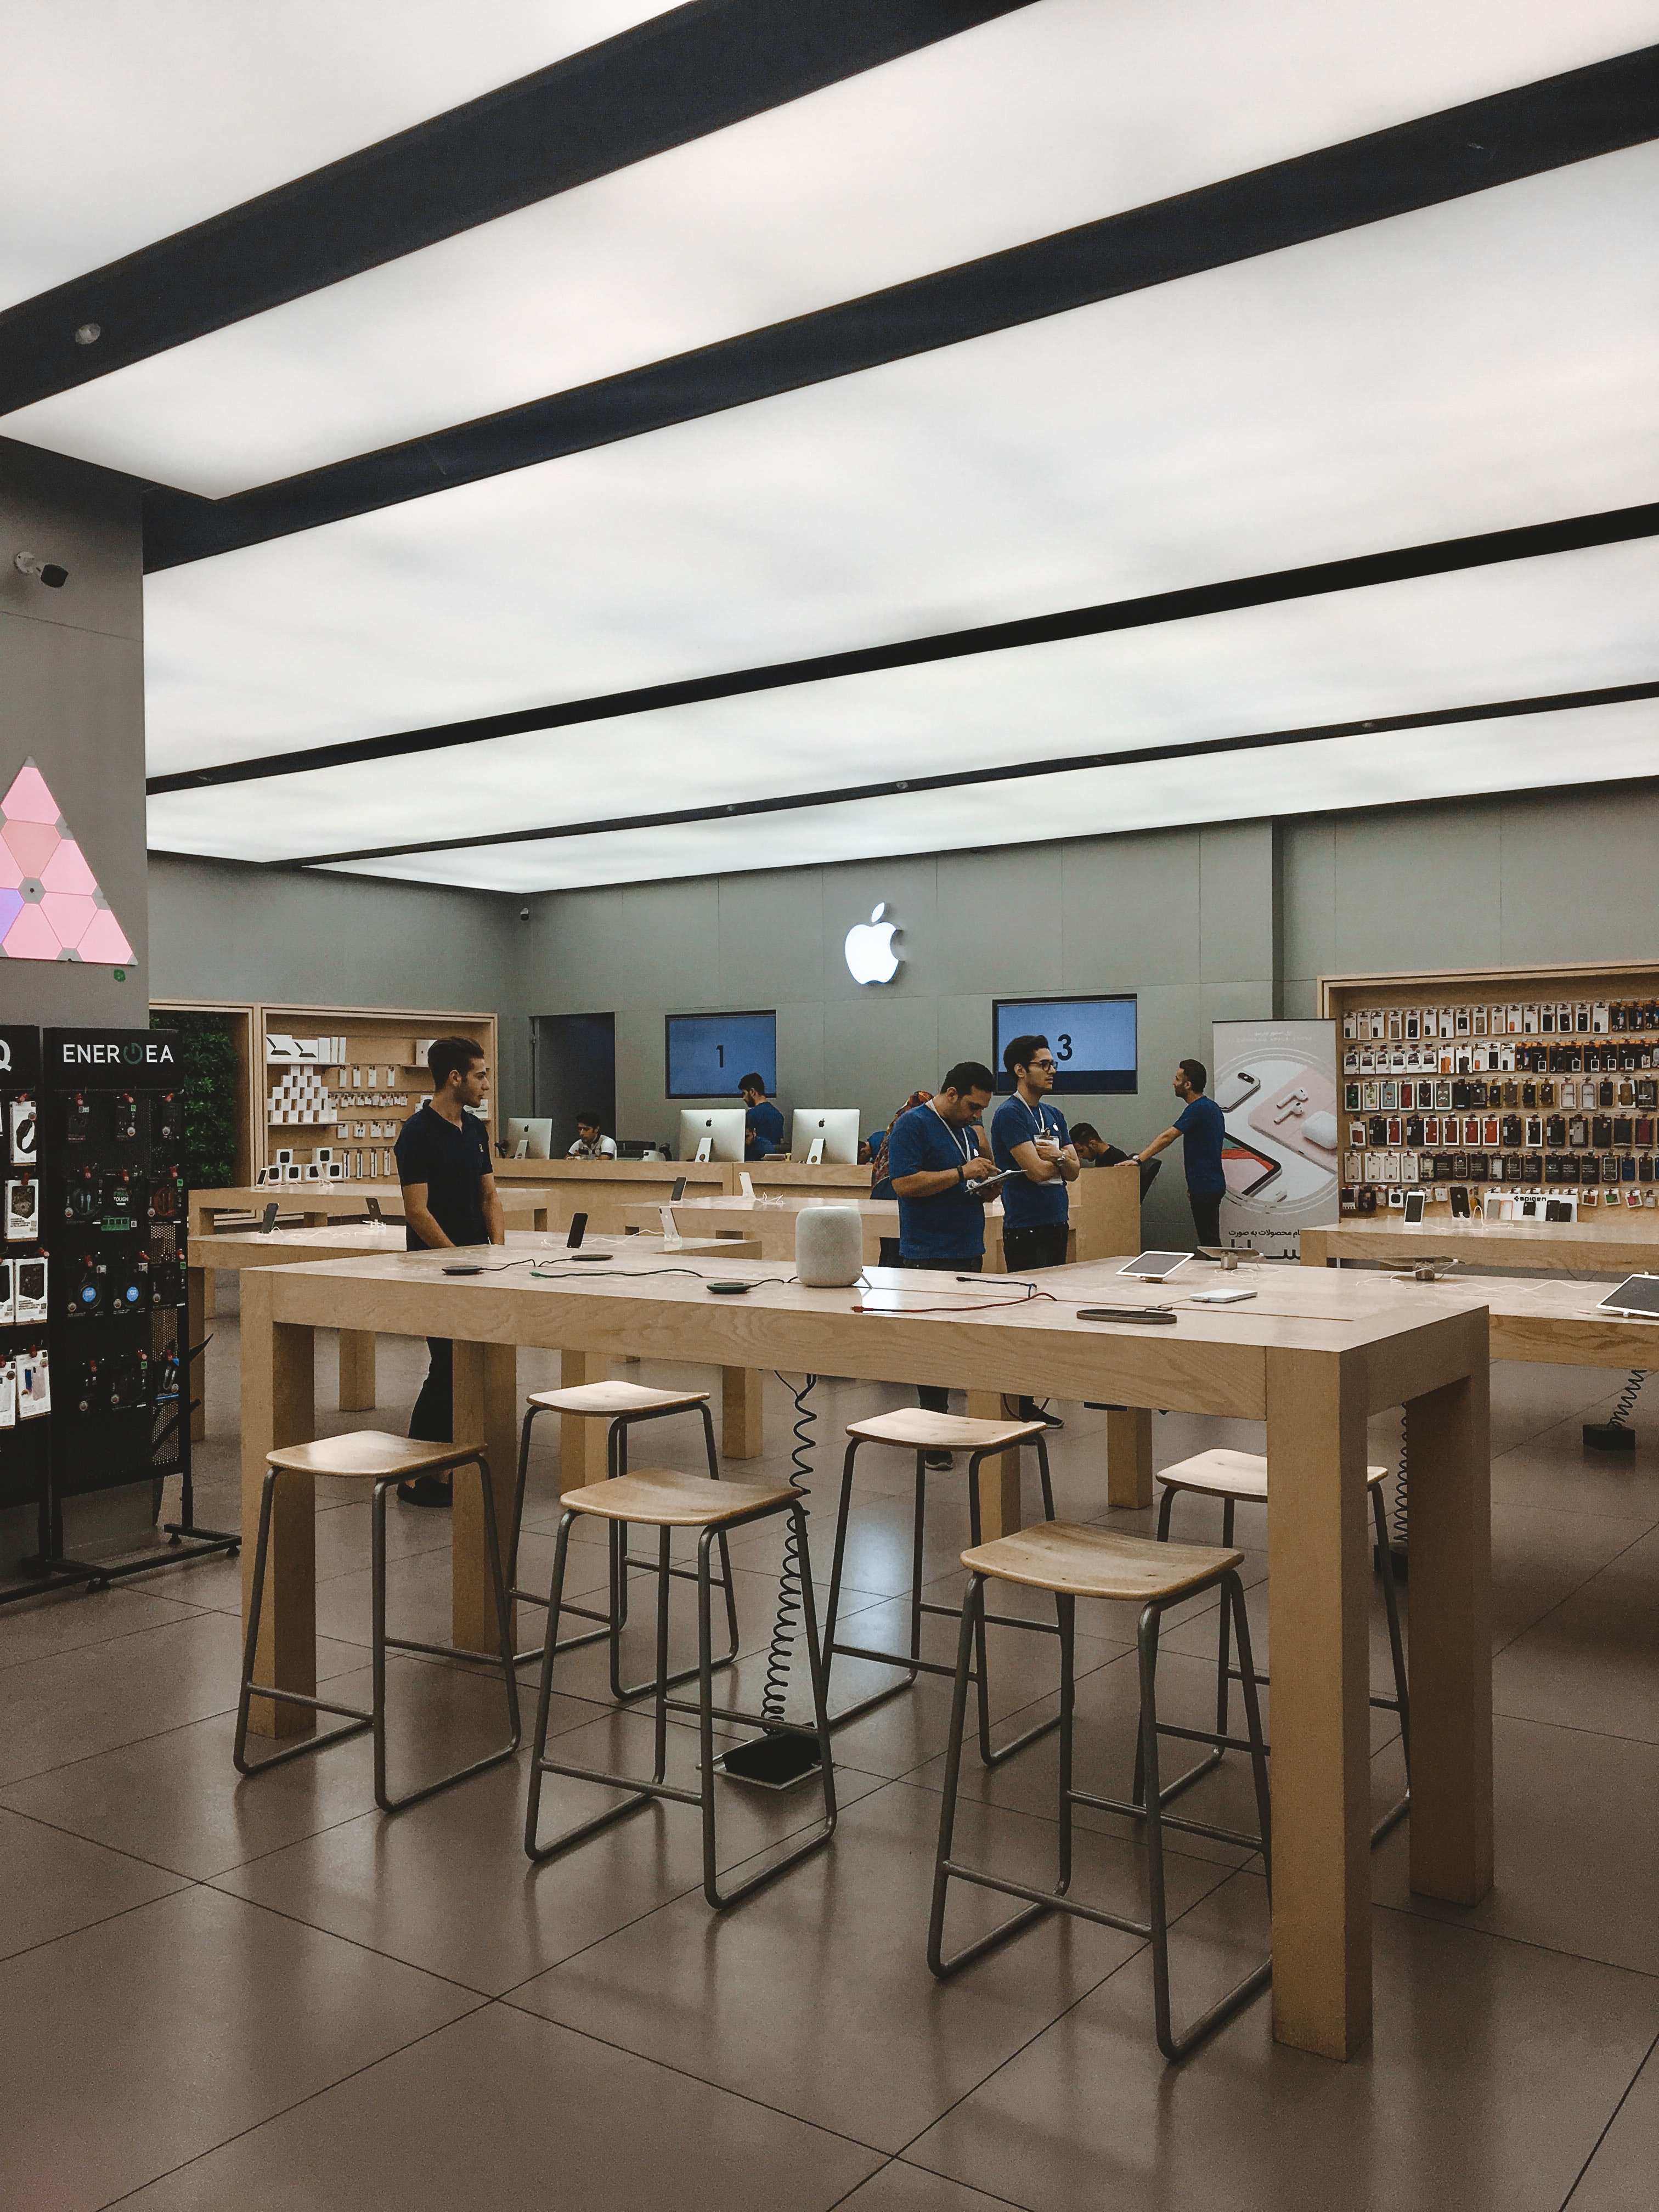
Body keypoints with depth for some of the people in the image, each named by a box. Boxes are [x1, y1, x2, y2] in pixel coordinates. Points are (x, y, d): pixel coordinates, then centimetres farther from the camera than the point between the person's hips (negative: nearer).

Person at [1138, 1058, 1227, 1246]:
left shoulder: (1198, 1109, -16)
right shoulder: (1211, 1107, 15)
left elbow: (1167, 1137, -26)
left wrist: (1138, 1159, -30)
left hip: (1205, 1187, -10)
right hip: (1211, 1184, 10)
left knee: (1209, 1241, -6)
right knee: (1210, 1240, 12)